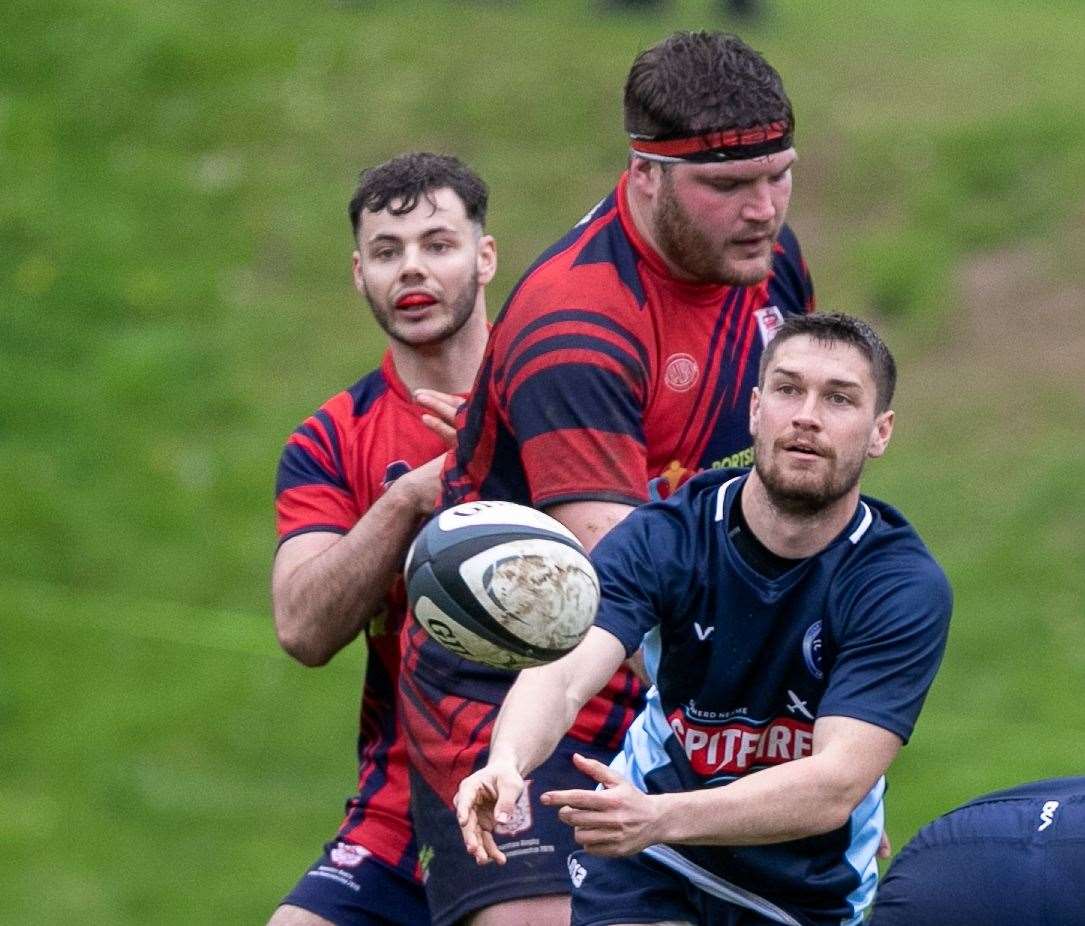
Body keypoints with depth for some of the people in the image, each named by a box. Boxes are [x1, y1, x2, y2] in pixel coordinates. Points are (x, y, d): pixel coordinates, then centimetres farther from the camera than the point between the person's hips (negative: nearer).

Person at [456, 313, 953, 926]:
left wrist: (660, 817, -48)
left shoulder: (906, 587, -20)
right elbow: (562, 674, -30)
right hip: (648, 873, 0)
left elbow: (836, 786, -31)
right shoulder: (663, 537, -15)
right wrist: (506, 765, -54)